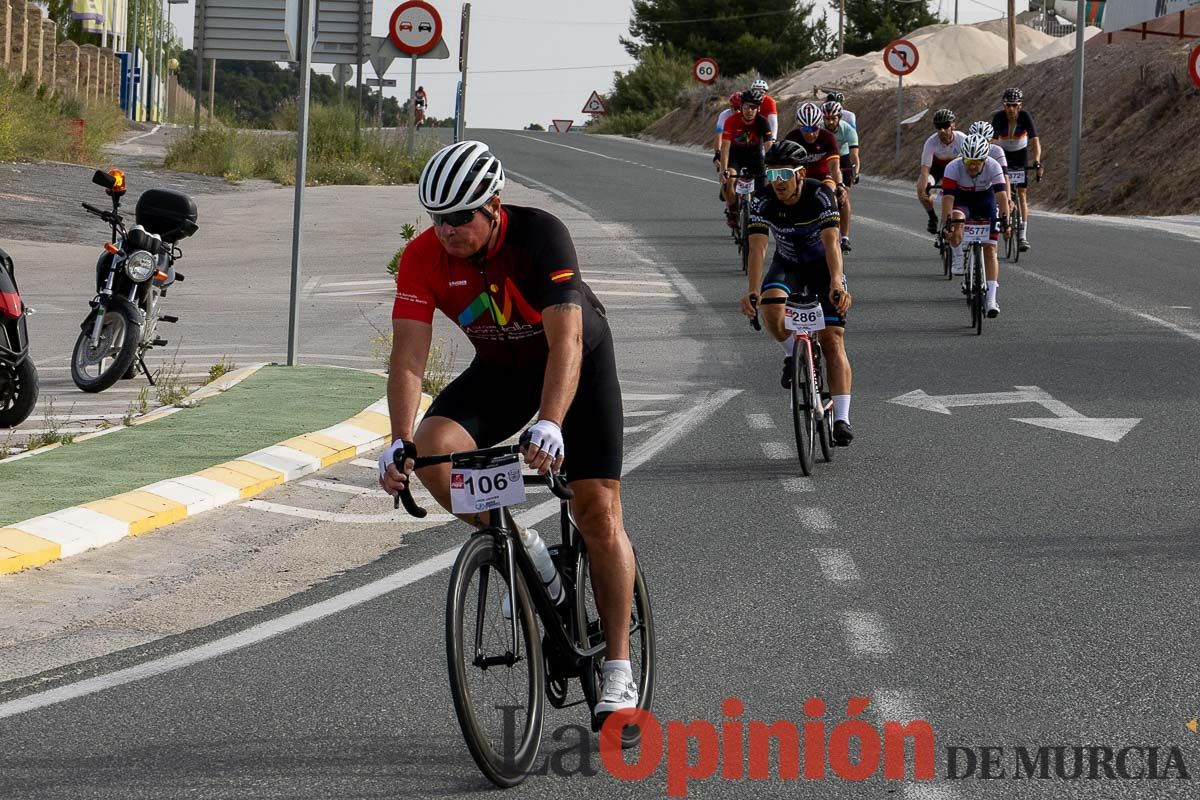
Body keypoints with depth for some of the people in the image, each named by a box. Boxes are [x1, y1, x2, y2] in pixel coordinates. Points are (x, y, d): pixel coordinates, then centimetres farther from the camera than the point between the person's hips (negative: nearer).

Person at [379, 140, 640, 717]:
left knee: (598, 512, -11)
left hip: (578, 360, -3)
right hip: (500, 369, 3)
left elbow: (566, 339, -42)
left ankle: (618, 671, 0)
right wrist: (400, 442, -39)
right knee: (433, 449, -25)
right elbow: (408, 355, -25)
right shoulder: (423, 257, -22)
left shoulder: (540, 235, -33)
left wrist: (550, 425, -57)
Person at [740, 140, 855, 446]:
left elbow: (831, 243, -38)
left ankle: (842, 419, -17)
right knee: (771, 307, -32)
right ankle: (792, 354, -1)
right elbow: (757, 248, -32)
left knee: (832, 339, -14)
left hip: (823, 266, -2)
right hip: (787, 265, 2)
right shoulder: (764, 202, -23)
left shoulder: (820, 195, -29)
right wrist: (752, 290, -48)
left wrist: (837, 283, -54)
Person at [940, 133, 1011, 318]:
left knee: (990, 249, -8)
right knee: (956, 222, -36)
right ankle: (959, 260, -9)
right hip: (961, 200, 0)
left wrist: (1004, 219, -50)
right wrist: (946, 223, -49)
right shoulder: (953, 168, -31)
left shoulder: (993, 167, -30)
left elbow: (1002, 195, -37)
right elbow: (947, 198, -37)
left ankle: (992, 299, -9)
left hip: (985, 200, 0)